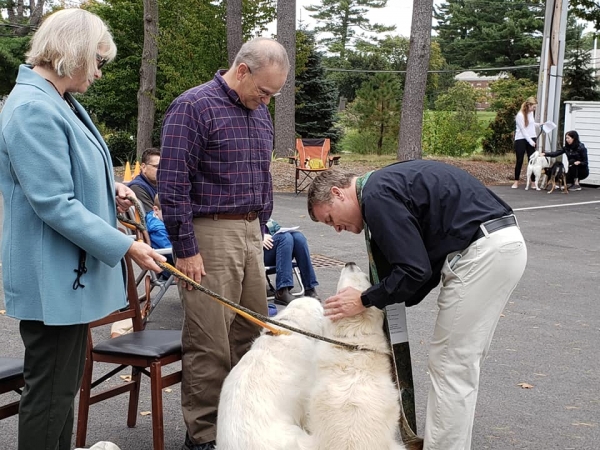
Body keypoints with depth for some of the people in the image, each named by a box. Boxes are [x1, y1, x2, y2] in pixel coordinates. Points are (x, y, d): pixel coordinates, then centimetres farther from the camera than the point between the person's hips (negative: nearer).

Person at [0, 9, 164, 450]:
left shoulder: (60, 102, 12)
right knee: (50, 391, 1)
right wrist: (126, 247, -21)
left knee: (66, 383, 20)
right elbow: (54, 204, -24)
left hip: (68, 273, 10)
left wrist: (110, 190, 7)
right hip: (52, 277, -10)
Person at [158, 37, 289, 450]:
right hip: (209, 234, -7)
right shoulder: (193, 107, -10)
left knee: (250, 332, 11)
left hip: (250, 233, 8)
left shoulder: (260, 112, 15)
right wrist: (185, 249, -15)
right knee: (210, 342, -3)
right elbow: (172, 184, -14)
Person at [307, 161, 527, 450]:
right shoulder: (389, 184, 19)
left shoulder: (377, 196, -11)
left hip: (484, 252, -10)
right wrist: (399, 302, 17)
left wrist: (365, 301, -2)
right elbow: (426, 261, 21)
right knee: (464, 359, 18)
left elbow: (414, 270, -15)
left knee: (451, 364, -2)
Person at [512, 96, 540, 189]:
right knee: (519, 160, -2)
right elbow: (523, 130, -16)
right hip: (521, 139, -6)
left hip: (531, 138, 6)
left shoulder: (531, 112, 5)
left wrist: (540, 124, 11)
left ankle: (530, 179, 4)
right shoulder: (520, 115, -16)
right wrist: (530, 141, -17)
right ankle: (516, 181, 6)